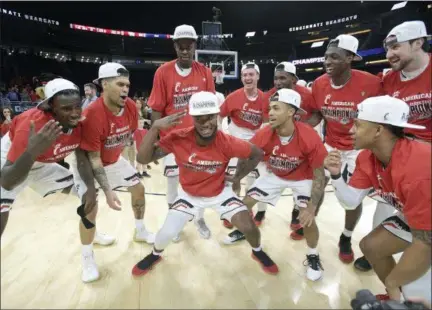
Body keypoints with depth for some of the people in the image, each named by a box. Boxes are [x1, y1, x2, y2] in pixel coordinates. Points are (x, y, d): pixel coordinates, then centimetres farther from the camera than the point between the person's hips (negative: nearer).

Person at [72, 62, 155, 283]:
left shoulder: (131, 107, -16)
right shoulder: (92, 114, -35)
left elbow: (131, 135, 3)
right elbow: (93, 158, -30)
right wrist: (108, 191, -32)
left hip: (114, 160, 7)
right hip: (88, 164, -6)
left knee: (138, 189, 9)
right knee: (90, 208, -13)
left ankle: (140, 231, 34)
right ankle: (87, 259, 11)